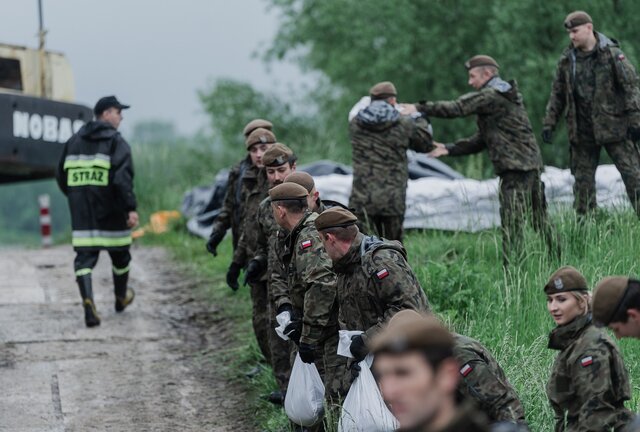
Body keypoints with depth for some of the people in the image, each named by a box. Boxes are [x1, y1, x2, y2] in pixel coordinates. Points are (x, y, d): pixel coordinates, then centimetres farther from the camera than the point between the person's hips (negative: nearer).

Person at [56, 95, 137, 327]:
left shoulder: (74, 141, 12)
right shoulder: (116, 142, -7)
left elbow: (61, 176, 16)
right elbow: (123, 177, -19)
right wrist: (131, 208, -21)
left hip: (81, 212, 4)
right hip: (110, 212, -4)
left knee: (84, 255, 0)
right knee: (119, 253, 16)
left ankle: (87, 299, -21)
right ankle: (121, 297, 34)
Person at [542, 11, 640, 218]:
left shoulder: (612, 54, -7)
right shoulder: (567, 59, 6)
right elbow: (557, 94, 13)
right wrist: (549, 123, 6)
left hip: (613, 126, -4)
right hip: (582, 131, 4)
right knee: (583, 180, 7)